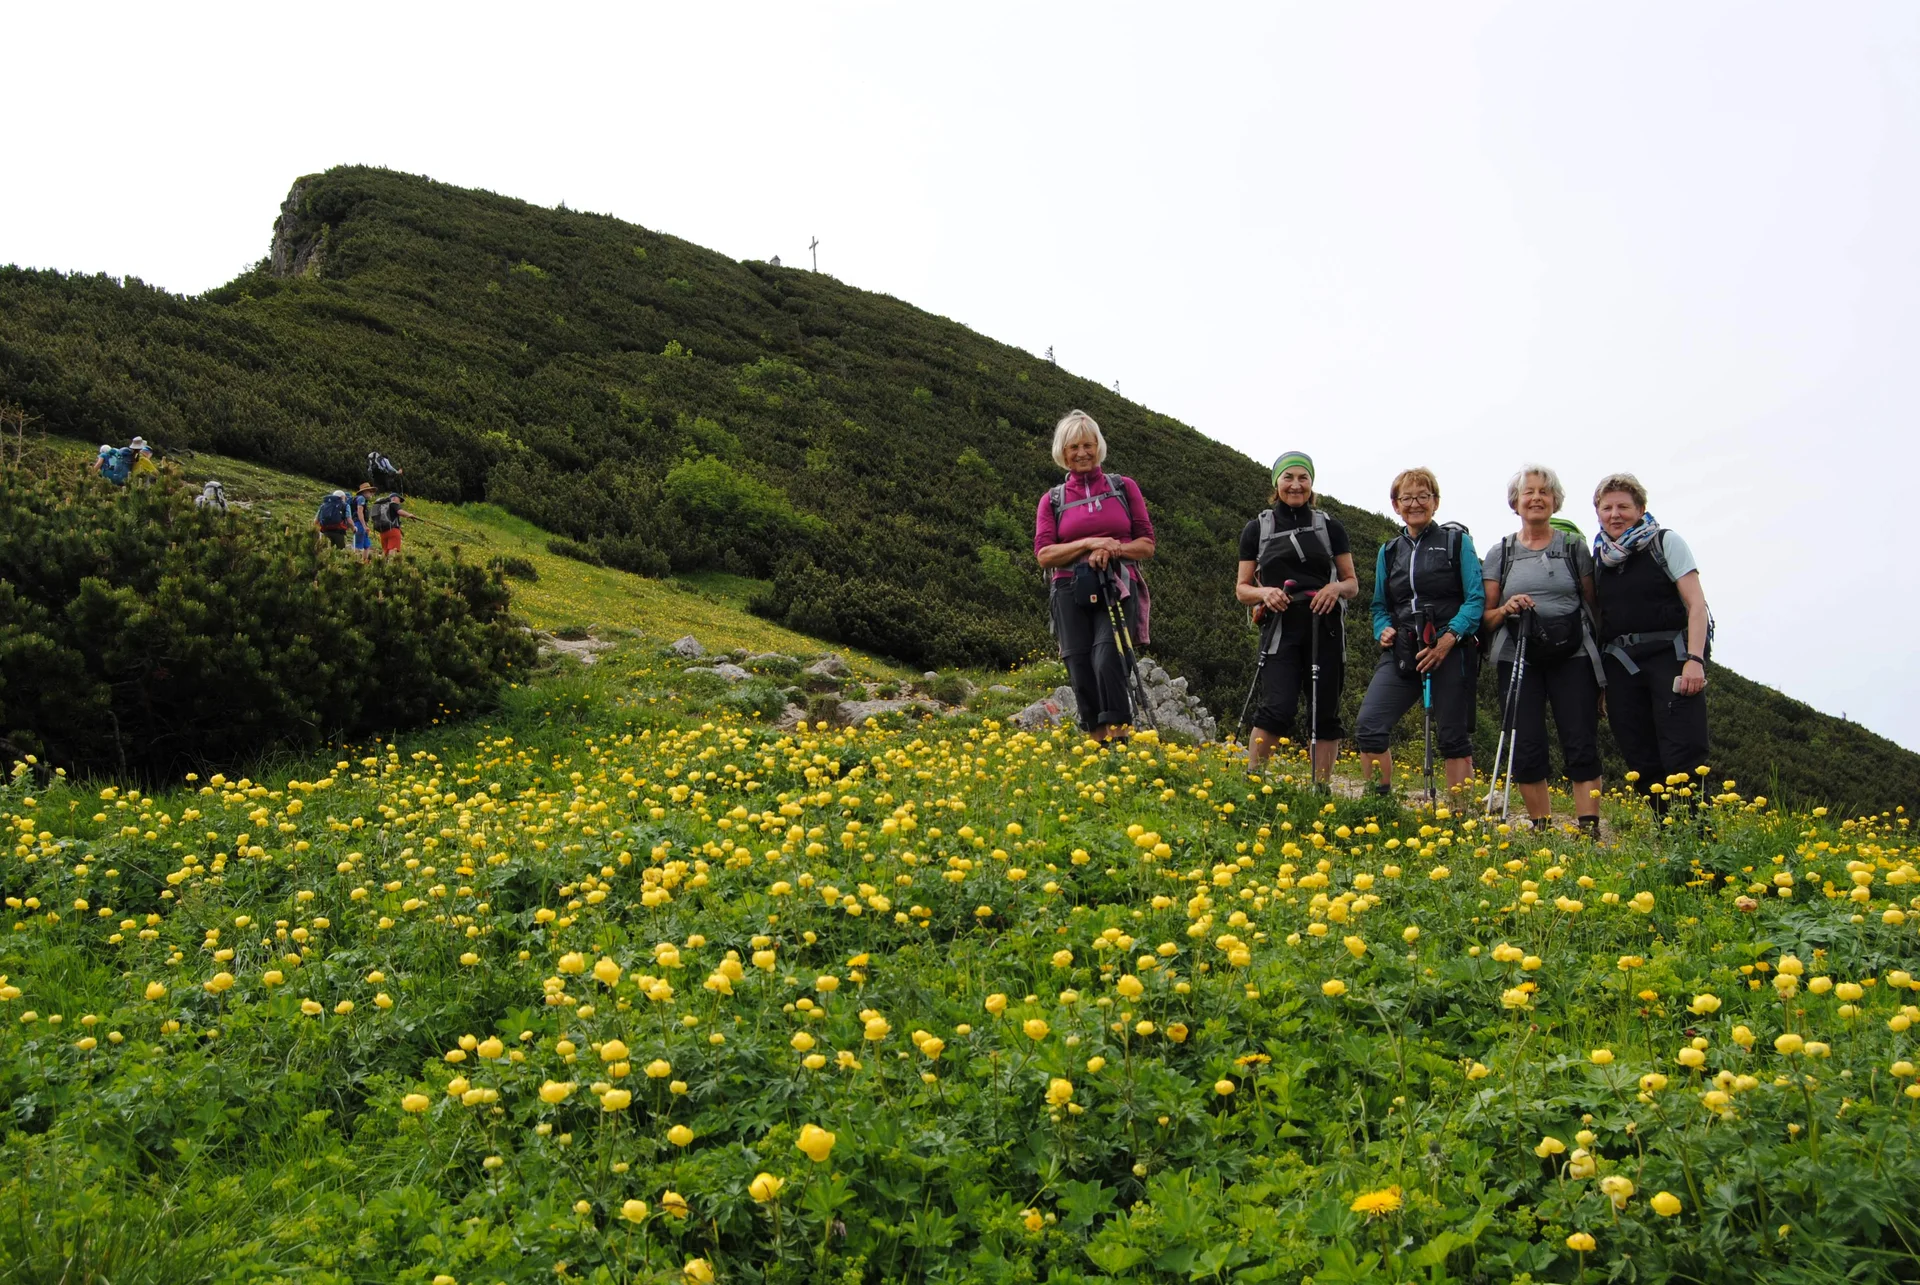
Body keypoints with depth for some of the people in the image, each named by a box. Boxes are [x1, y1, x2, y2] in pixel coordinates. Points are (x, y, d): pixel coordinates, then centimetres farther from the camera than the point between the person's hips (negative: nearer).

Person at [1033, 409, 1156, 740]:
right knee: (1081, 674, -7)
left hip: (1118, 588, -2)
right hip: (1072, 592, 2)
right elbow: (1044, 554, 3)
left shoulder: (1124, 487, 13)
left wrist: (1112, 549, -9)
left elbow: (1147, 545, 10)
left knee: (1108, 660, -25)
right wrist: (1089, 543, -10)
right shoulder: (1052, 500, 14)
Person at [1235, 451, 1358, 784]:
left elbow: (1353, 583, 13)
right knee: (1277, 709, -17)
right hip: (1280, 629, -2)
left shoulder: (1330, 527, 11)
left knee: (1325, 715, 2)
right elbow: (1242, 588, 11)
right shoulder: (1257, 529, 10)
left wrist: (1336, 587, -10)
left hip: (1325, 629, 2)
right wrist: (1264, 593, -11)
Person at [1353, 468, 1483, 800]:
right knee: (1368, 727, -11)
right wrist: (1383, 631, 0)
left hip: (1450, 654, -4)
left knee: (1454, 738, 2)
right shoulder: (1389, 552, 17)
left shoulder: (1457, 541, 3)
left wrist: (1449, 638, -18)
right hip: (1401, 654, 4)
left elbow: (1476, 598, -4)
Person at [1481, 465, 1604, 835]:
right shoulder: (1500, 553, 9)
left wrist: (1604, 661, 0)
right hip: (1518, 660, 1)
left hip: (1572, 658, -1)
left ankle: (1589, 830, -6)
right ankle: (1542, 829, 9)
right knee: (1526, 749, -2)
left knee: (1581, 747, -7)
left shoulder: (1574, 548, 7)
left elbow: (1594, 605, 8)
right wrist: (1506, 609, -13)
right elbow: (1485, 617, 9)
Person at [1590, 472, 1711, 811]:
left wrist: (1695, 659, -16)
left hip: (1670, 656, -4)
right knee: (1642, 764, 2)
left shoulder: (1665, 543, 3)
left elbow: (1696, 604, -4)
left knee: (1684, 759, -15)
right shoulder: (1600, 557, 15)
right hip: (1620, 665, 5)